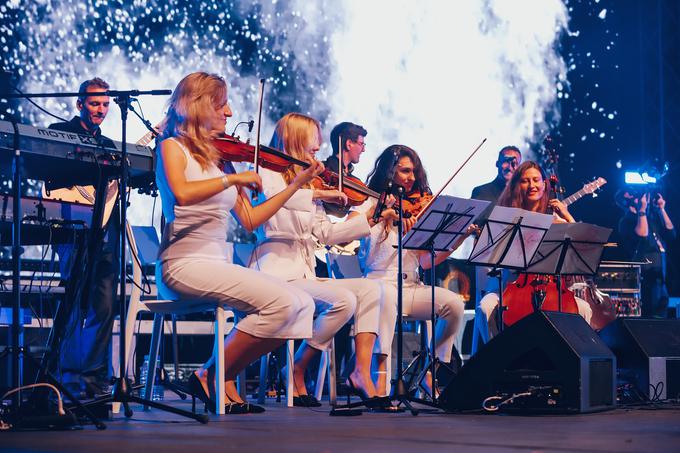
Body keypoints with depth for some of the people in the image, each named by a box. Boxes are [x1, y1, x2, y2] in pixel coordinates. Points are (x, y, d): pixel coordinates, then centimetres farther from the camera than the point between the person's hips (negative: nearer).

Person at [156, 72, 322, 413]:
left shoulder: (220, 156, 19)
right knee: (282, 302, -24)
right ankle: (212, 375, -8)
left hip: (219, 265, 7)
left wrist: (296, 185, 15)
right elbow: (182, 194, -22)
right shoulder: (173, 146, 1)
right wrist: (233, 179, -19)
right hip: (184, 264, -7)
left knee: (303, 305, -8)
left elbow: (250, 220, 16)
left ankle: (224, 378, -1)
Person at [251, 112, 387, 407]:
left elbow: (325, 233, 15)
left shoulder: (307, 183, 22)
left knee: (370, 289, -7)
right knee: (343, 300, -26)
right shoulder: (268, 173, -1)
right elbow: (273, 196, -26)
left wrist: (369, 220, 9)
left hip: (305, 276, 8)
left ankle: (362, 374, -14)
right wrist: (317, 194, -30)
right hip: (276, 275, -8)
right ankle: (296, 374, -11)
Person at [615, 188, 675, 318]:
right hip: (647, 271, -7)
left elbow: (671, 233, 11)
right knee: (652, 313, -14)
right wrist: (642, 209, -14)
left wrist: (661, 209, 7)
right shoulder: (626, 221, -1)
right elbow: (641, 235, -18)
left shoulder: (653, 215, 18)